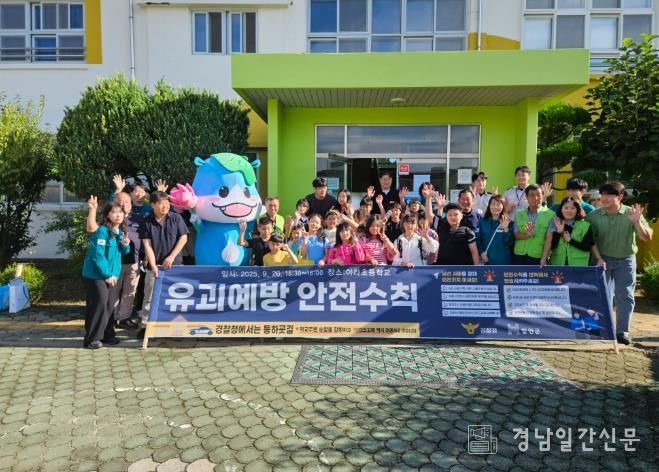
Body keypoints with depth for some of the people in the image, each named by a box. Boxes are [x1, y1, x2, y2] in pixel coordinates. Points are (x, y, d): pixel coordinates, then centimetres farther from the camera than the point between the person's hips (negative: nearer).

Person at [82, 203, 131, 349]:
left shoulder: (120, 231, 7)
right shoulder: (102, 230, -17)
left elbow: (122, 252, 17)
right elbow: (97, 254, -21)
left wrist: (125, 245, -6)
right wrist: (107, 274, -18)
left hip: (112, 274, 8)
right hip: (96, 274, -7)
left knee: (109, 305, 11)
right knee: (99, 305, -7)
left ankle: (107, 334, 21)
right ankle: (92, 338, 3)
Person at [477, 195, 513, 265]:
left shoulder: (508, 222, 0)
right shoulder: (482, 222, 4)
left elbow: (509, 243, -6)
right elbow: (478, 239, 5)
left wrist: (506, 229, -18)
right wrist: (481, 252, -7)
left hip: (504, 261, -1)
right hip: (487, 261, 1)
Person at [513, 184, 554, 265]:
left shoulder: (550, 214, -3)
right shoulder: (519, 214, 8)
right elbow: (515, 235, 2)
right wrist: (527, 234, -20)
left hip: (538, 257, -3)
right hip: (519, 256, 3)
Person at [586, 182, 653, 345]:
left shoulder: (631, 213, -8)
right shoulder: (593, 216, -7)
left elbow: (647, 237, -11)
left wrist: (637, 222, -26)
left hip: (626, 260, 0)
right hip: (603, 259, 0)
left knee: (625, 295, 2)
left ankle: (622, 331, 8)